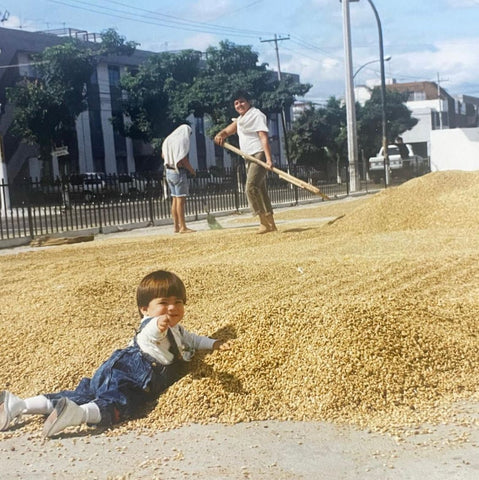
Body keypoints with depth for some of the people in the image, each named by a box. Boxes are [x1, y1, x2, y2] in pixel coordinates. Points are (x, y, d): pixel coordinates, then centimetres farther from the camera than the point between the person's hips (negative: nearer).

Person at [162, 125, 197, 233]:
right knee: (180, 200, -6)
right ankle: (183, 227, -6)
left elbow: (163, 155, 21)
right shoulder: (183, 140, -13)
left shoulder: (168, 140, 11)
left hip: (169, 171, 8)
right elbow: (184, 160, -17)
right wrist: (192, 170, -4)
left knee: (174, 199, 12)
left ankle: (176, 226, 14)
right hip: (179, 172, -8)